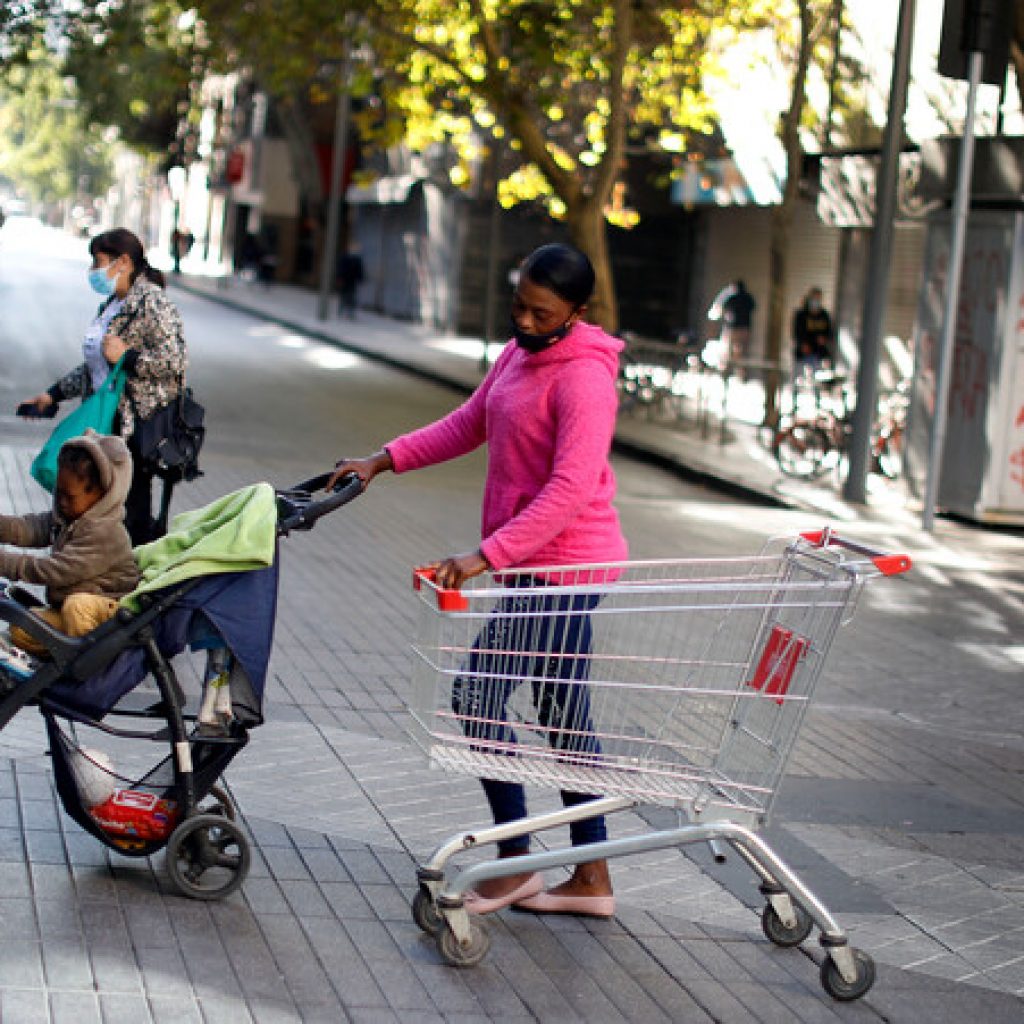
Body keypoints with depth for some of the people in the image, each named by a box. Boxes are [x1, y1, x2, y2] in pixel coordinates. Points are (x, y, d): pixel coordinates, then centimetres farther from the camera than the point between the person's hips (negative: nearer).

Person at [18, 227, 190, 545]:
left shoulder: (153, 304, -12)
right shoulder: (112, 304, 17)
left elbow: (174, 361, -21)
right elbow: (94, 366, 24)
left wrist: (127, 355, -20)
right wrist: (53, 394, 21)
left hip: (139, 426, -9)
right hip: (106, 422, 9)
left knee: (135, 510, -7)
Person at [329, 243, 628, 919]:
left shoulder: (584, 378, -19)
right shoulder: (520, 354, 11)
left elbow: (571, 491, -26)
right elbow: (467, 425, 21)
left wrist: (488, 556, -30)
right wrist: (383, 461, 13)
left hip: (561, 565, -10)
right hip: (541, 564, 10)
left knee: (479, 697, -7)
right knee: (563, 714, 13)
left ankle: (515, 864, 4)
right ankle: (592, 878, 21)